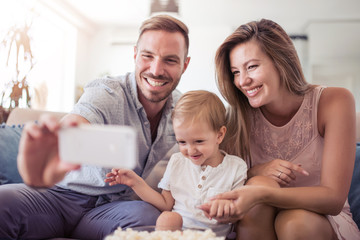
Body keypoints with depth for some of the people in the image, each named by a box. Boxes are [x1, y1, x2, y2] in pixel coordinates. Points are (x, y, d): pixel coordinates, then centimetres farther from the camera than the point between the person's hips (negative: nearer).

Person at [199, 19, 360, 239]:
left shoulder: (334, 102, -14)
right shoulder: (241, 113, -8)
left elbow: (334, 198, -20)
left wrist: (262, 194, -36)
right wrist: (255, 172, -25)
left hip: (326, 220, -1)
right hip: (263, 218, 2)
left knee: (293, 221, -32)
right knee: (259, 183, -28)